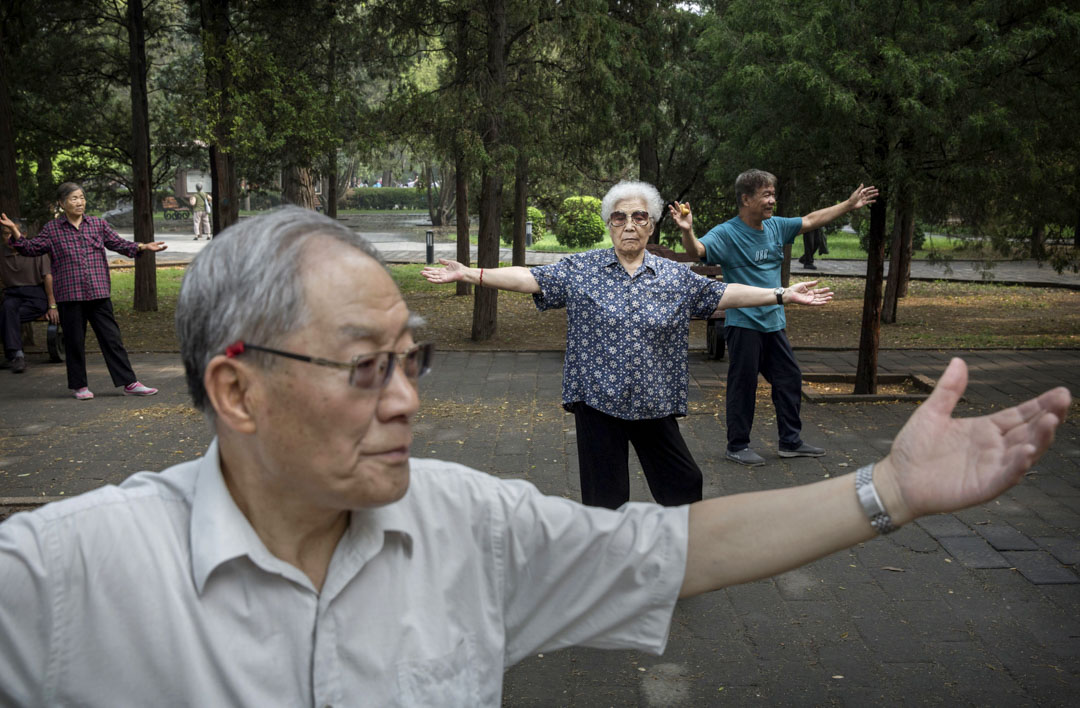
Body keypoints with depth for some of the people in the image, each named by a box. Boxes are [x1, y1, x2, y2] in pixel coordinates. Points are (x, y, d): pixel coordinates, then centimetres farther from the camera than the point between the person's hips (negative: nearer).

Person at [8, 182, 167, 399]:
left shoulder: (99, 225, 9)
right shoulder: (52, 229, 5)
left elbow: (118, 244, 9)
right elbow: (31, 248, 7)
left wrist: (143, 246, -3)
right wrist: (15, 233, -8)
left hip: (98, 293, 1)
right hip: (69, 296, -1)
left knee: (112, 338, 1)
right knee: (74, 341, 6)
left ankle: (129, 383, 2)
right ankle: (79, 386, 18)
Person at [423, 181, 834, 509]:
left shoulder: (676, 277, 4)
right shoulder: (581, 269, -1)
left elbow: (723, 294, 6)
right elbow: (530, 279, -5)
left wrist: (782, 295, 2)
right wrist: (468, 274, -12)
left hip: (655, 404, 2)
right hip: (598, 401, -2)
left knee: (683, 483, 12)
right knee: (604, 494, 7)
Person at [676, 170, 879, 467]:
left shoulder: (776, 227, 8)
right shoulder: (727, 233, -13)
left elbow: (811, 220, 20)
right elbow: (697, 250, -29)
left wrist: (849, 205, 24)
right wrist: (687, 231, -50)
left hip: (774, 322, 8)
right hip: (743, 324, -7)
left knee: (790, 380, 13)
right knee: (743, 386, 1)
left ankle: (790, 441, 27)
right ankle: (737, 446, 15)